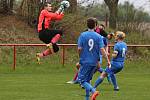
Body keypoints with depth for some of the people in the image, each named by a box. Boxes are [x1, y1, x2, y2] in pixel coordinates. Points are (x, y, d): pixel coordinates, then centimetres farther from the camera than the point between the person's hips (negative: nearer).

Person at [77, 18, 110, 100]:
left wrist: (80, 57, 10)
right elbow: (102, 49, -8)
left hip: (85, 61, -4)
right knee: (87, 80, 18)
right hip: (94, 62, 4)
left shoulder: (83, 35, -7)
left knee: (81, 80, -2)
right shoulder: (98, 36, -1)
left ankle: (93, 91, -25)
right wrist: (107, 60, -4)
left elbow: (79, 49, -8)